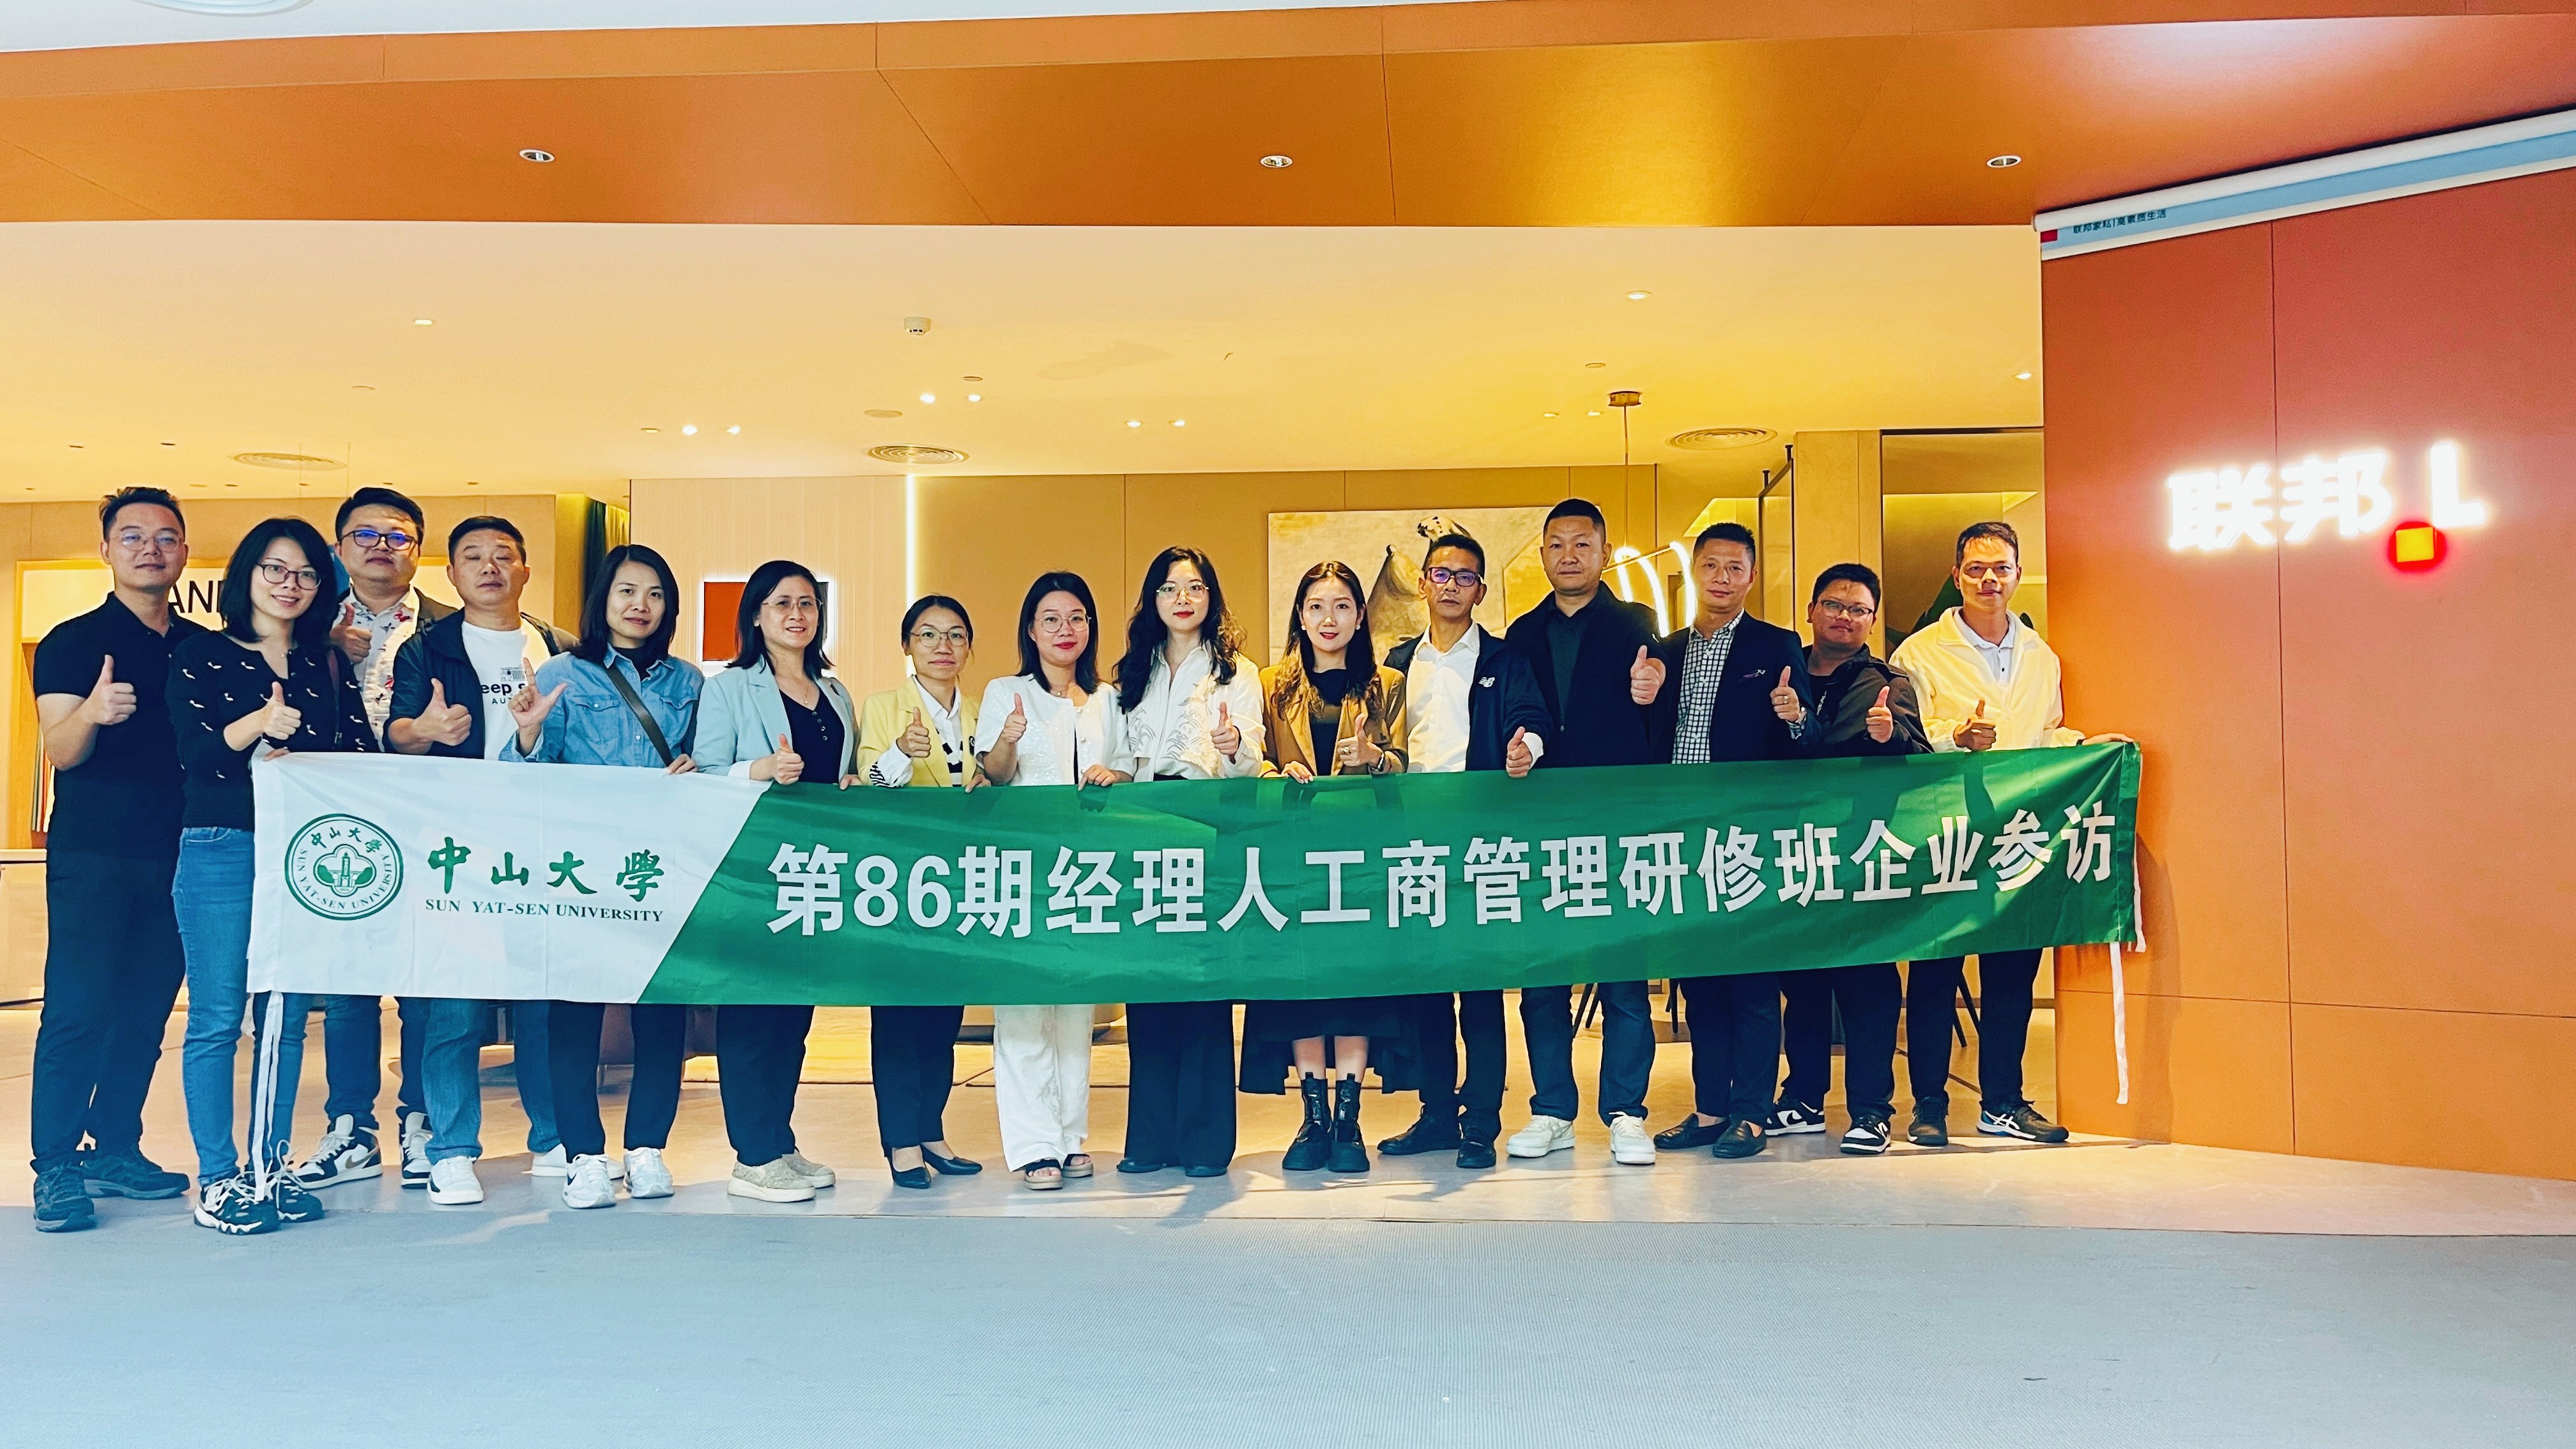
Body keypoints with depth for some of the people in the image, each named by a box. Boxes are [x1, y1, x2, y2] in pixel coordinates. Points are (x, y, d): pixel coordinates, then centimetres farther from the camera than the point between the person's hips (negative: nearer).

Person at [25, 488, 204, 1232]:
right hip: (92, 856, -4)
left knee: (147, 1008, 8)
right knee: (78, 1009, -5)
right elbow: (62, 752, -12)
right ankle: (56, 1169, 0)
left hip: (176, 854, 4)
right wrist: (93, 711, -32)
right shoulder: (72, 642, -1)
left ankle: (115, 1149, 18)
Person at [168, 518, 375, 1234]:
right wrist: (257, 726, -25)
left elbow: (364, 750, 4)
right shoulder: (201, 655, 4)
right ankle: (217, 1178, 6)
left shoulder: (328, 663, 13)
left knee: (287, 1017, 7)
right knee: (217, 1019, -2)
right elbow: (196, 755, -8)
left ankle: (269, 1169, 16)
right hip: (223, 850, -4)